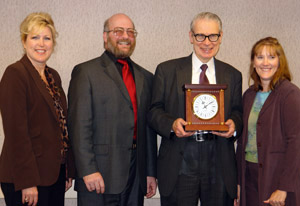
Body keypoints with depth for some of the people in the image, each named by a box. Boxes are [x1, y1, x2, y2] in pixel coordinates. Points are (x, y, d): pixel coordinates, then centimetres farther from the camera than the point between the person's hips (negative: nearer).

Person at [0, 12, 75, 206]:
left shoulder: (53, 76, 13)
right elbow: (16, 131, -16)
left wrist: (69, 171, 12)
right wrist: (27, 182, -19)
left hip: (55, 173, 7)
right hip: (28, 178, -7)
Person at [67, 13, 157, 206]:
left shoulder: (145, 77, 15)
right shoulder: (86, 72, -1)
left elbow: (149, 128, 14)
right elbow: (79, 126, -8)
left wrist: (151, 172, 12)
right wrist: (88, 170, -14)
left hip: (136, 174, 5)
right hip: (100, 173, -4)